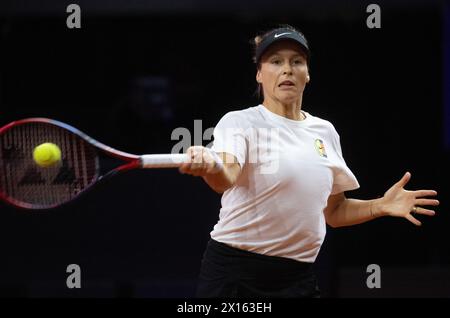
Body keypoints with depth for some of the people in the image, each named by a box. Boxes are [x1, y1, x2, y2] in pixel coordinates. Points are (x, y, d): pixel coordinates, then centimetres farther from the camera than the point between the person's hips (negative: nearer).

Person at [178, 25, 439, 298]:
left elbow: (333, 211, 18)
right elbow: (226, 178, -28)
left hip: (298, 277, 5)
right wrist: (210, 166, -50)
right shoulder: (239, 122, -7)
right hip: (235, 272, -5)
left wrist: (381, 206, 1)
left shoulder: (325, 132, 10)